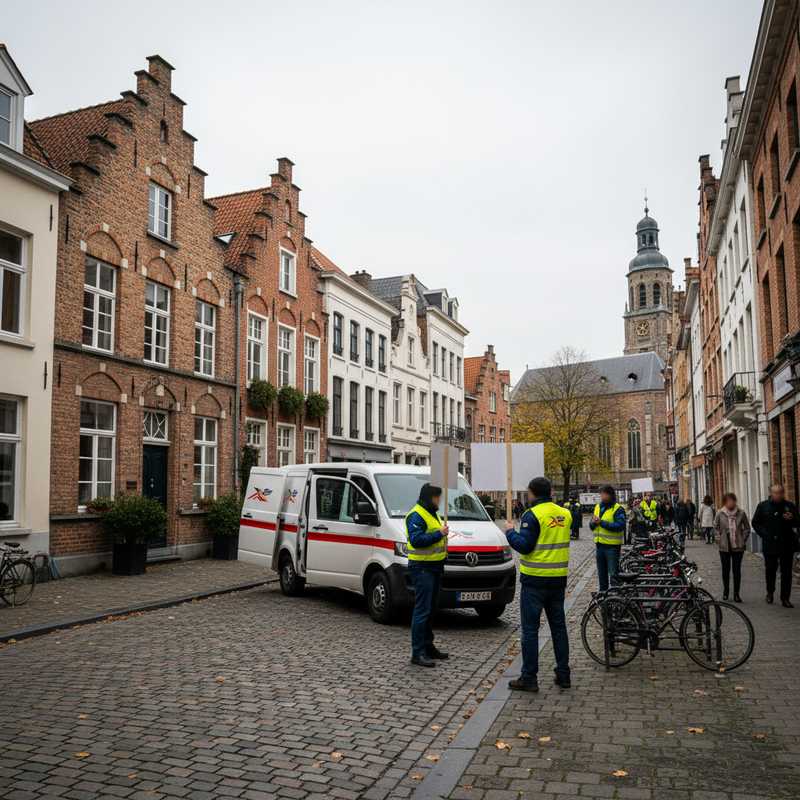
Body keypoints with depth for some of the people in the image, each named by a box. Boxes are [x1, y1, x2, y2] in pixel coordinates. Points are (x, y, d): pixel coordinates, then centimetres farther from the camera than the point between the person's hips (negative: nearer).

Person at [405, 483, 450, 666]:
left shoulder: (433, 514, 18)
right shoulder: (416, 515, -15)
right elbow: (416, 540, -26)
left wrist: (443, 545, 12)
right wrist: (439, 534, -23)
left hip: (435, 567, 10)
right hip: (422, 568, -10)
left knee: (430, 609, 16)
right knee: (422, 610, -9)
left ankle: (428, 646, 26)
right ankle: (418, 653, -7)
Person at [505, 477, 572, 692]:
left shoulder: (532, 515, -15)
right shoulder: (565, 514, 7)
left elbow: (524, 545, -18)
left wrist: (510, 533, -2)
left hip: (535, 579, -6)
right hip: (559, 578, 6)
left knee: (530, 629, 1)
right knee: (558, 626, 16)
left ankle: (529, 677, 4)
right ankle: (563, 674, 21)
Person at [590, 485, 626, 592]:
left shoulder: (618, 509, -9)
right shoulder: (598, 507, 13)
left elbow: (620, 525, -22)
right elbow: (591, 526, 15)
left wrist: (602, 522, -23)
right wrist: (593, 523, -10)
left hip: (612, 545, -7)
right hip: (599, 544, 7)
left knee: (613, 573, -2)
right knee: (601, 572, 17)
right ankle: (603, 591, 28)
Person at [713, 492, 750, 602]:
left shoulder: (741, 513, -5)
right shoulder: (720, 513, -4)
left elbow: (747, 528, 8)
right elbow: (715, 526, 12)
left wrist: (743, 540, 1)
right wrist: (719, 537, 5)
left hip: (738, 547, 0)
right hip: (724, 547, 0)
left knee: (737, 570, 3)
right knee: (725, 570, 10)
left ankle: (736, 593, 11)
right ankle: (725, 592, 24)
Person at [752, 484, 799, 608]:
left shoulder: (790, 506, 4)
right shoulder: (763, 506, 2)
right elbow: (755, 523, 7)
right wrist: (764, 534, -5)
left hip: (787, 545, 1)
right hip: (770, 544, 0)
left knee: (786, 572, 3)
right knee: (770, 570, 9)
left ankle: (785, 598, 9)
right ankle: (770, 593, 30)